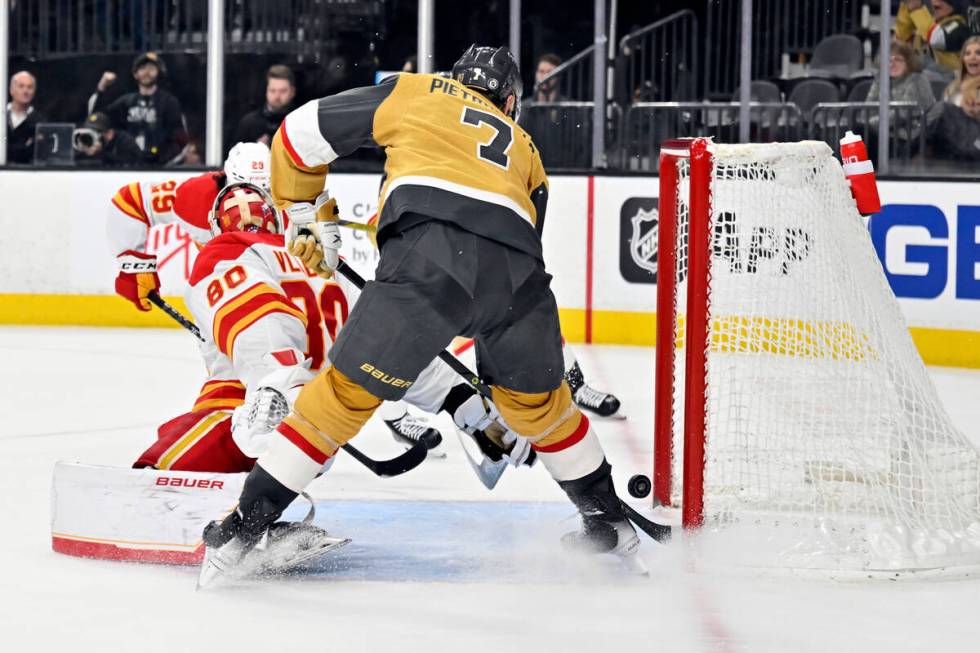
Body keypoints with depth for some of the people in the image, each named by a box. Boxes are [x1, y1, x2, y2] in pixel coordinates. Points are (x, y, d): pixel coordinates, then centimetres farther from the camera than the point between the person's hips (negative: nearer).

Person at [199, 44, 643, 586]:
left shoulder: (413, 92, 28)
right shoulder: (523, 149, 37)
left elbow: (300, 134, 24)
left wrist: (305, 217, 36)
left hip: (428, 252, -3)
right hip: (515, 268, 3)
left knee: (347, 392, 4)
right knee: (537, 399, 27)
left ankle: (243, 528, 2)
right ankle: (610, 525, 37)